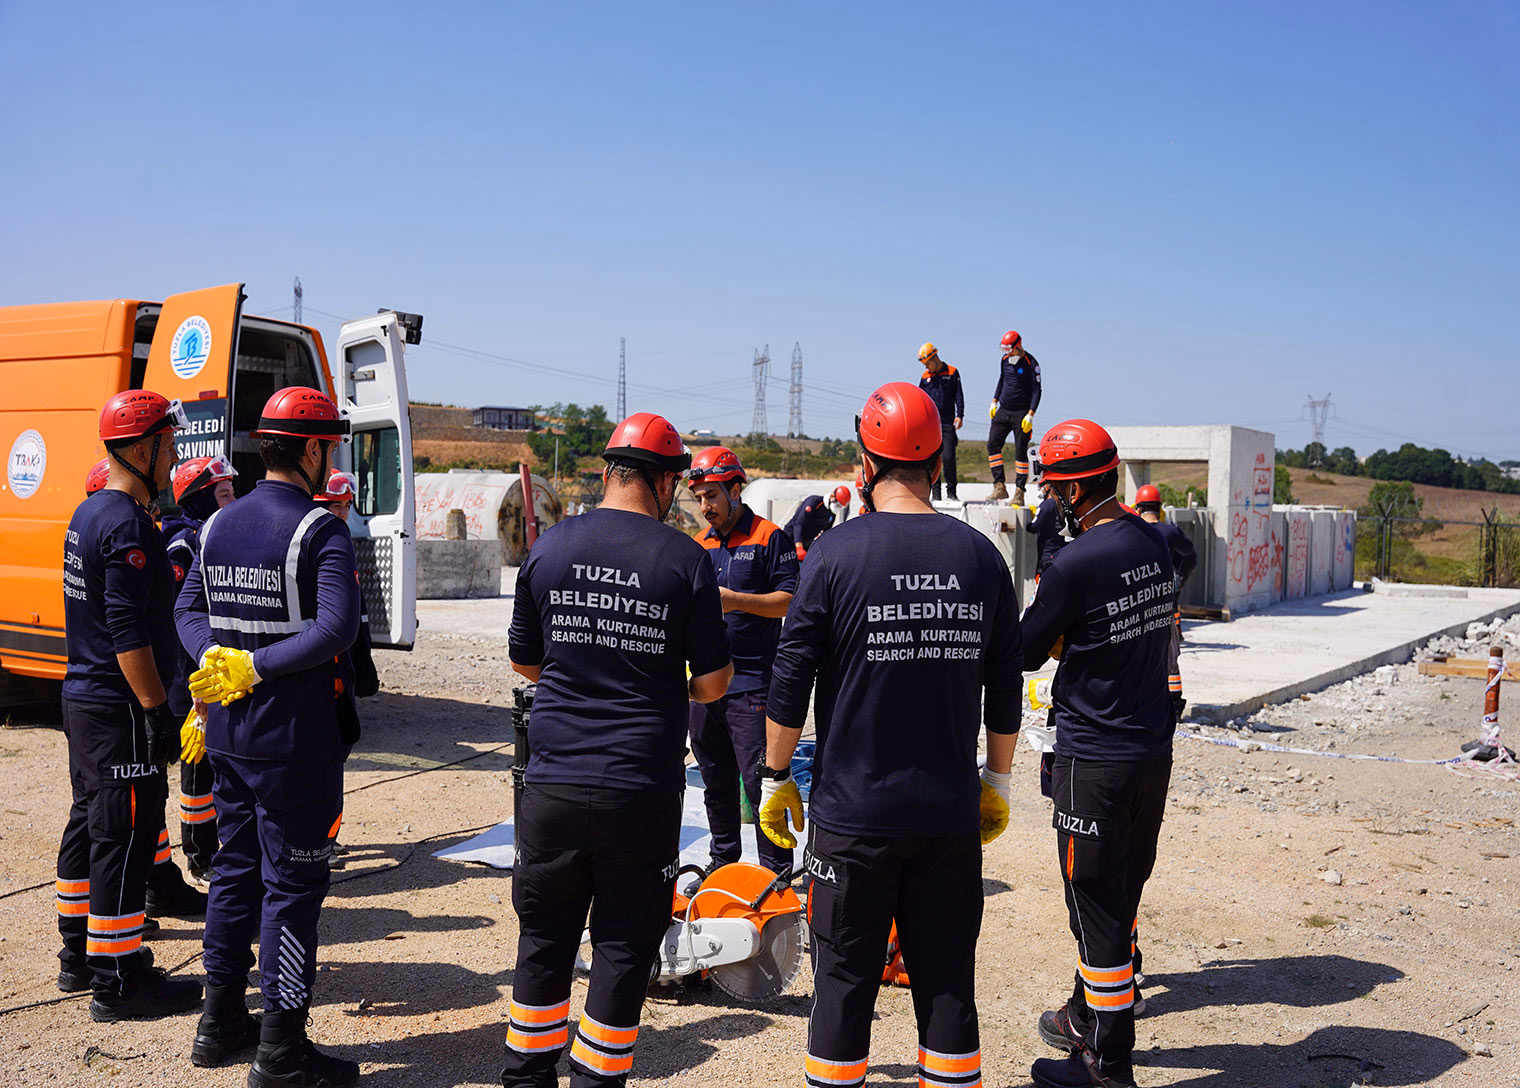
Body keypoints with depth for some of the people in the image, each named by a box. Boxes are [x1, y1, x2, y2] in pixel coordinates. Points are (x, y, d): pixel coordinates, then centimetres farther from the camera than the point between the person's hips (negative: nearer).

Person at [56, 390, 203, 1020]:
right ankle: (117, 982, 2)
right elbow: (127, 631, -23)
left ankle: (79, 955, 30)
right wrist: (157, 709, -20)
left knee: (89, 826, 18)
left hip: (83, 697, 11)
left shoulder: (88, 514, 14)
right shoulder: (127, 524, -18)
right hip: (119, 710, -11)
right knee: (123, 838, -5)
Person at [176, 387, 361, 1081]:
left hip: (228, 735, 7)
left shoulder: (219, 525, 9)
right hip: (295, 738, -7)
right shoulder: (319, 531, -15)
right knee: (292, 886, 1)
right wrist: (255, 669, -19)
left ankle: (219, 1024, 29)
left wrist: (218, 660, -4)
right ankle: (281, 1052, 8)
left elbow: (188, 609, 11)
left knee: (235, 871, 18)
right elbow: (338, 627, -26)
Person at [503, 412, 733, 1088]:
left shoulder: (549, 549, 1)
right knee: (624, 949, 9)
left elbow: (523, 662, 12)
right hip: (641, 789, -3)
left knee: (544, 940, 16)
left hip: (553, 785, 3)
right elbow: (713, 684, -4)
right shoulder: (685, 560, -7)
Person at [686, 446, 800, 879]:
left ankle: (777, 870, 1)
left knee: (758, 780, -7)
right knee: (716, 781, 14)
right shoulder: (700, 545, 16)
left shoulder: (769, 538, -4)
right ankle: (722, 861, 27)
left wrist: (736, 601, -20)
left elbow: (790, 599, -10)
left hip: (751, 684, -6)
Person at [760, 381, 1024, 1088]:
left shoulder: (835, 553, -9)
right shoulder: (981, 556, 1)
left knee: (844, 982, 8)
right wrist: (997, 780, 19)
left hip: (853, 813, -3)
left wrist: (775, 777, 6)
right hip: (952, 813, 3)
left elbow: (791, 683, -6)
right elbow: (1005, 686, 7)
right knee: (947, 979, 12)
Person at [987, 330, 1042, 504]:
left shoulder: (1030, 363, -11)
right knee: (993, 444, -4)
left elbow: (1036, 390, -10)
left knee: (1021, 452, -4)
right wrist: (994, 401, 16)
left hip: (1021, 414, -6)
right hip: (1003, 411, 6)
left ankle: (1019, 491, 0)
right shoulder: (1005, 359, 7)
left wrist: (1030, 415, -16)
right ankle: (1000, 487, -3)